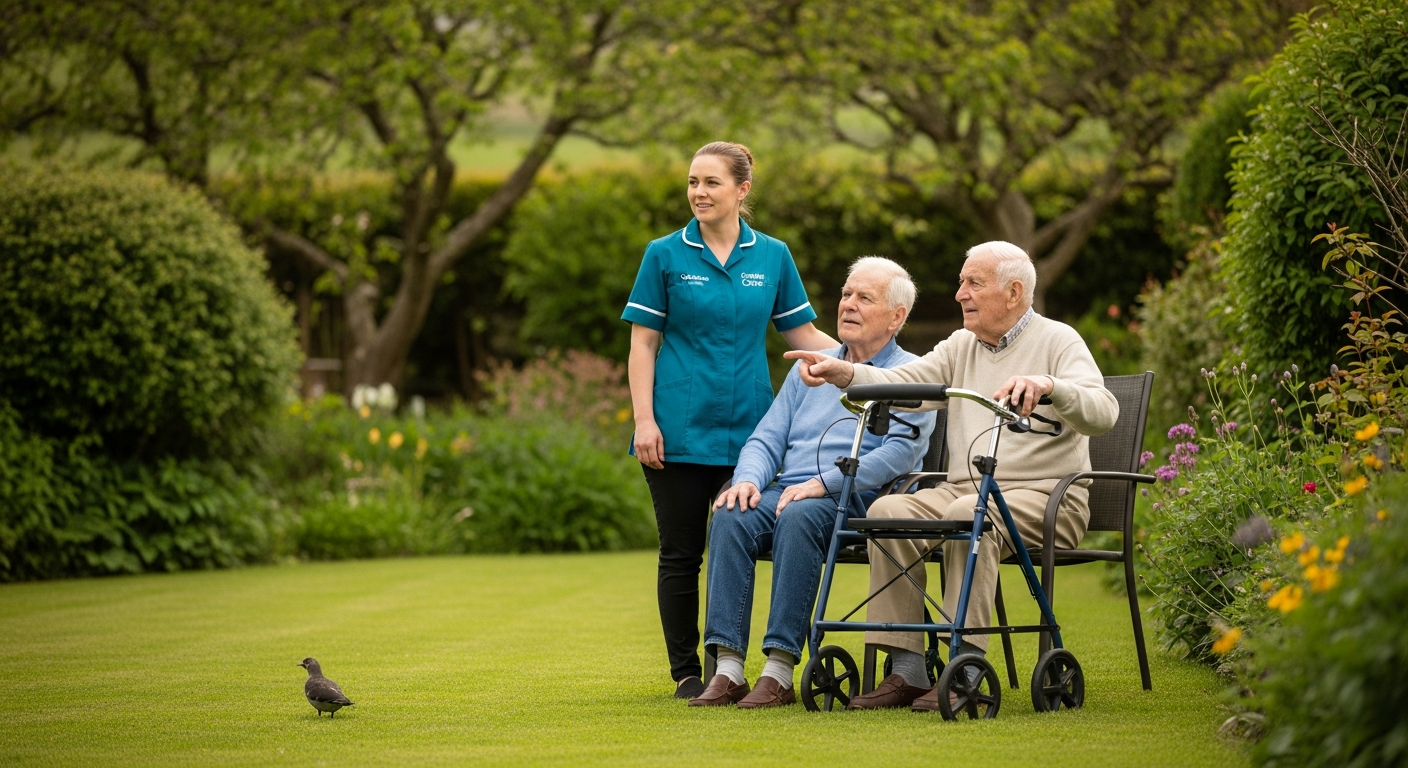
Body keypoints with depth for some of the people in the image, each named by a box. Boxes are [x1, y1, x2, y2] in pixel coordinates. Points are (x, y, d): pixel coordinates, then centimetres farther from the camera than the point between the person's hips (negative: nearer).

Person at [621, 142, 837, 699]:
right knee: (681, 553, 1)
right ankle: (685, 670, 9)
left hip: (746, 426, 2)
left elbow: (803, 334, 12)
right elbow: (643, 344, 1)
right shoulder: (666, 255, 2)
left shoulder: (772, 256, 8)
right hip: (680, 429, -2)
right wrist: (644, 420, -8)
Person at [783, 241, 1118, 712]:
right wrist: (844, 373, -15)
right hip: (961, 489, 6)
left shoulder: (1058, 342, -1)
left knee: (969, 513, -36)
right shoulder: (961, 346, 18)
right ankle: (907, 670, -21)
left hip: (1045, 497, -6)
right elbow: (904, 383, 3)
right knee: (888, 510, -20)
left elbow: (1102, 412, -18)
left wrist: (1048, 386, -37)